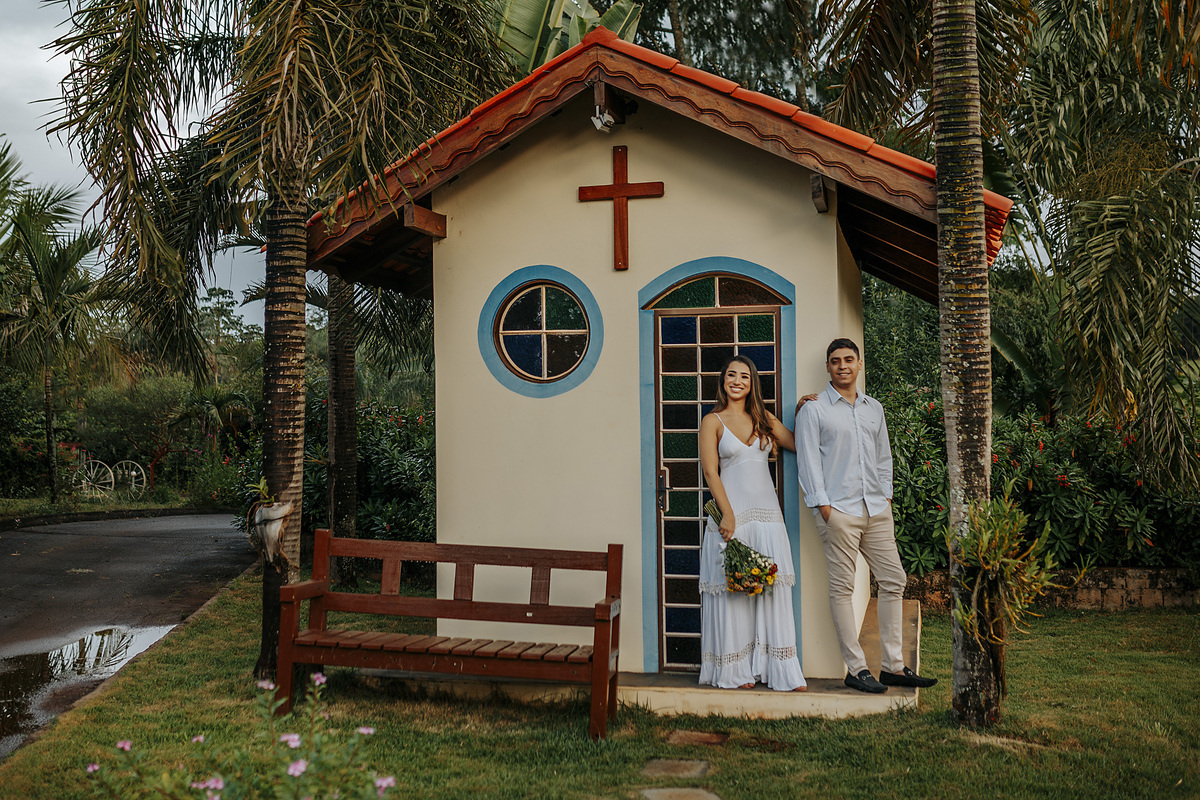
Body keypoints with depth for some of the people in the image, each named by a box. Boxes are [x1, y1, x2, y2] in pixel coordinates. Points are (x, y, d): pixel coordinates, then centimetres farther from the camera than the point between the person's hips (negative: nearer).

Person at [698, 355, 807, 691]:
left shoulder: (764, 419, 13)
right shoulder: (713, 421, 1)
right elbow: (710, 472, -6)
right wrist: (728, 515, -14)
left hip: (766, 512, 4)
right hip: (731, 512, -4)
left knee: (773, 587, 2)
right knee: (732, 588, 0)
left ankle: (779, 669, 8)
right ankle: (735, 671, 10)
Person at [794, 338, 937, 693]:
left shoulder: (874, 408, 18)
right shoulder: (814, 409, 1)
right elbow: (808, 460, -4)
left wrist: (886, 494, 13)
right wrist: (822, 504, -10)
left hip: (876, 508, 6)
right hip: (839, 509, -6)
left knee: (893, 581, 4)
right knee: (842, 588, -4)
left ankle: (893, 666, 12)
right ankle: (856, 669, 2)